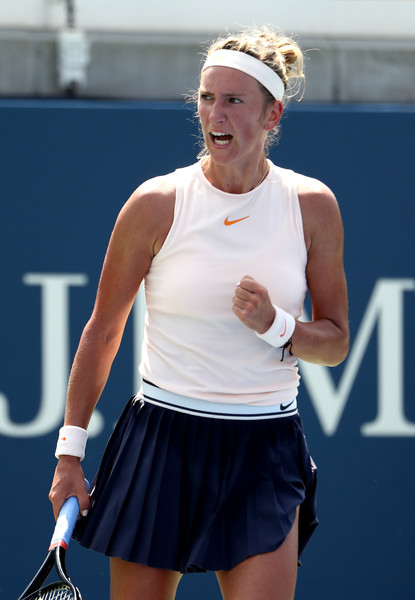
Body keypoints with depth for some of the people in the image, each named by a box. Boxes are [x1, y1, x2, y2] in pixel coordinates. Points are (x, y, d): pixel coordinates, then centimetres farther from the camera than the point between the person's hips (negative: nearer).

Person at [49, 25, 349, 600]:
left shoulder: (312, 205, 1)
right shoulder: (157, 203, -4)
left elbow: (336, 342, 8)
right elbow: (102, 330, 5)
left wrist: (275, 326, -13)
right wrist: (70, 450, 3)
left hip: (266, 455, 1)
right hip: (162, 444, -1)